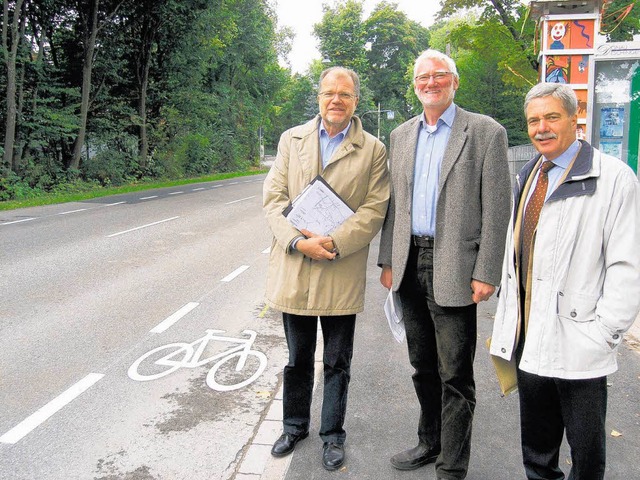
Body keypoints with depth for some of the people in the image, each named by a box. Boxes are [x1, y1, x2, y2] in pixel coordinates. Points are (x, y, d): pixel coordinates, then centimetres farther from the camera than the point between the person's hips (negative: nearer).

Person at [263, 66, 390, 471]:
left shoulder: (373, 150, 1)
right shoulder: (292, 139, 8)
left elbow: (375, 209, -6)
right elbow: (274, 196, 2)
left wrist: (333, 243, -18)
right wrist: (297, 241, -14)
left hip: (342, 274, -2)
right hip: (294, 270, 2)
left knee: (338, 363, 11)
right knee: (298, 358, 16)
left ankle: (333, 434, 29)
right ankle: (295, 426, 36)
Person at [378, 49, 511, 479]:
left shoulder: (486, 132, -4)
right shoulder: (402, 135, 12)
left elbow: (497, 209, -8)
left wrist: (486, 274, -13)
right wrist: (388, 261, 9)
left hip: (453, 268, -5)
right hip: (410, 265, 6)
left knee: (455, 375, 3)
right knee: (423, 366, 18)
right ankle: (430, 443, 36)